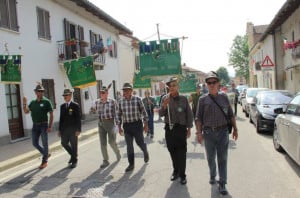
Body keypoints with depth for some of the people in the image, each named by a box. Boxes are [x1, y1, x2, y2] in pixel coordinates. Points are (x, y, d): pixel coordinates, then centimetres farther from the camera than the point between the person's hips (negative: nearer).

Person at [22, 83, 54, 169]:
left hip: (43, 125, -5)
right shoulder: (33, 102, 9)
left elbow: (51, 114, -9)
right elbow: (26, 111, 8)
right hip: (35, 126, 5)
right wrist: (24, 103, -7)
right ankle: (46, 154, 30)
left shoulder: (46, 101, -7)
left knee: (44, 143, 2)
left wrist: (50, 126, -14)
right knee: (35, 143, 9)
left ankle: (44, 161, 15)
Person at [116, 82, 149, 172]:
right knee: (129, 146, 4)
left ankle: (145, 152, 40)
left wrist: (146, 124, -2)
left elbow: (143, 112, -2)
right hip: (126, 126, 3)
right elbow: (119, 115, 11)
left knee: (140, 142, 6)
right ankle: (131, 164, 16)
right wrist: (119, 126, 9)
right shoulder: (121, 102, 2)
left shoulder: (137, 99, -7)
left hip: (137, 124, -3)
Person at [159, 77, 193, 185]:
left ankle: (182, 175, 13)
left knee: (181, 152, 2)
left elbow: (189, 114, 1)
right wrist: (164, 105, -16)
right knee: (172, 151, 13)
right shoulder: (165, 98, 4)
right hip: (169, 128, 3)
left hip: (181, 128, -2)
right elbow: (160, 113, 2)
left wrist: (189, 128, 0)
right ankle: (175, 171, 30)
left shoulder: (183, 99, -2)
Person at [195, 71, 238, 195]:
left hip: (223, 132, 0)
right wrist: (199, 132, -9)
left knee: (222, 159, 2)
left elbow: (231, 115, 9)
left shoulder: (224, 97, 6)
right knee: (210, 158, 15)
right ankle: (212, 175, 39)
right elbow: (198, 118, -1)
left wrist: (235, 129, 5)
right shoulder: (203, 100, 2)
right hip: (208, 132, 0)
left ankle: (222, 184, 9)